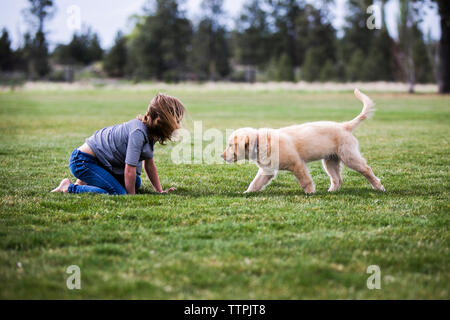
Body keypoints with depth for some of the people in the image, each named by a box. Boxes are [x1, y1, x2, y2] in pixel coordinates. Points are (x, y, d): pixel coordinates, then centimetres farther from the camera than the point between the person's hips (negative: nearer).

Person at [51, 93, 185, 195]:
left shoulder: (149, 130, 3)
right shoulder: (138, 132, -27)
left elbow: (149, 164, 11)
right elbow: (129, 168, -26)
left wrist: (159, 191, 10)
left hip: (100, 160, 11)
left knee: (136, 183, 20)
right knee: (117, 193, -24)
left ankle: (85, 182, 23)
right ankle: (69, 187, -10)